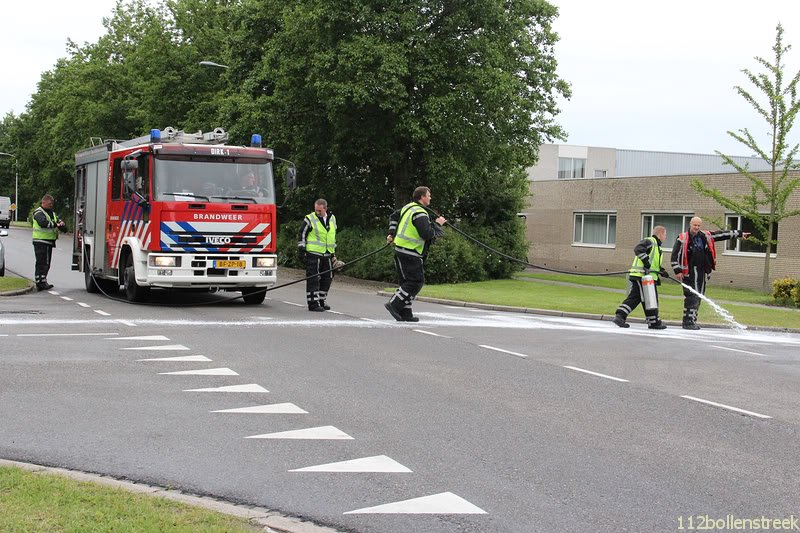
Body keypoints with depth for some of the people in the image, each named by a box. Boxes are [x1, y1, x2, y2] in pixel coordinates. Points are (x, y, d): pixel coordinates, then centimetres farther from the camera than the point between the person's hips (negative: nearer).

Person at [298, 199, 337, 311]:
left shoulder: (332, 219, 13)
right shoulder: (309, 219, -5)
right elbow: (302, 236, -2)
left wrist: (333, 253, 22)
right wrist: (301, 252, -6)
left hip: (327, 255, 6)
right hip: (313, 254, -6)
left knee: (327, 278, 10)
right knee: (313, 279, -6)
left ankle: (322, 300, 23)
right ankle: (313, 303, -3)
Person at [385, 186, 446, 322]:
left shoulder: (408, 207, 14)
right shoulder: (420, 214, -16)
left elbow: (393, 217, 27)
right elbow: (427, 234, -22)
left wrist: (391, 233, 24)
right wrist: (437, 225, -8)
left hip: (400, 250, 10)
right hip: (410, 253, -10)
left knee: (407, 281, 13)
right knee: (416, 282, -6)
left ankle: (405, 314, 13)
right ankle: (394, 305, -11)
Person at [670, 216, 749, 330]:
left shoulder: (706, 236, 10)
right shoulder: (682, 239, -6)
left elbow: (722, 234, 18)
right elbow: (675, 256, -6)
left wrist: (739, 233, 21)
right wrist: (677, 271, -11)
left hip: (702, 272, 6)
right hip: (689, 273, -6)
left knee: (698, 297, 9)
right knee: (691, 297, -12)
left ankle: (692, 320, 16)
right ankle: (688, 322, -10)